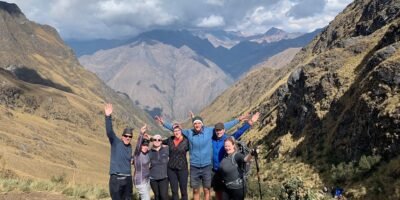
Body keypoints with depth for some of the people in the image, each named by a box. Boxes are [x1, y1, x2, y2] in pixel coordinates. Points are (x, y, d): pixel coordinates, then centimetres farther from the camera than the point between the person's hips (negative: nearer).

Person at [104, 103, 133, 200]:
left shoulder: (130, 147, 12)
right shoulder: (115, 142, -3)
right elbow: (109, 132, -20)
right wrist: (108, 117, -33)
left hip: (128, 178, 6)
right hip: (116, 178, -6)